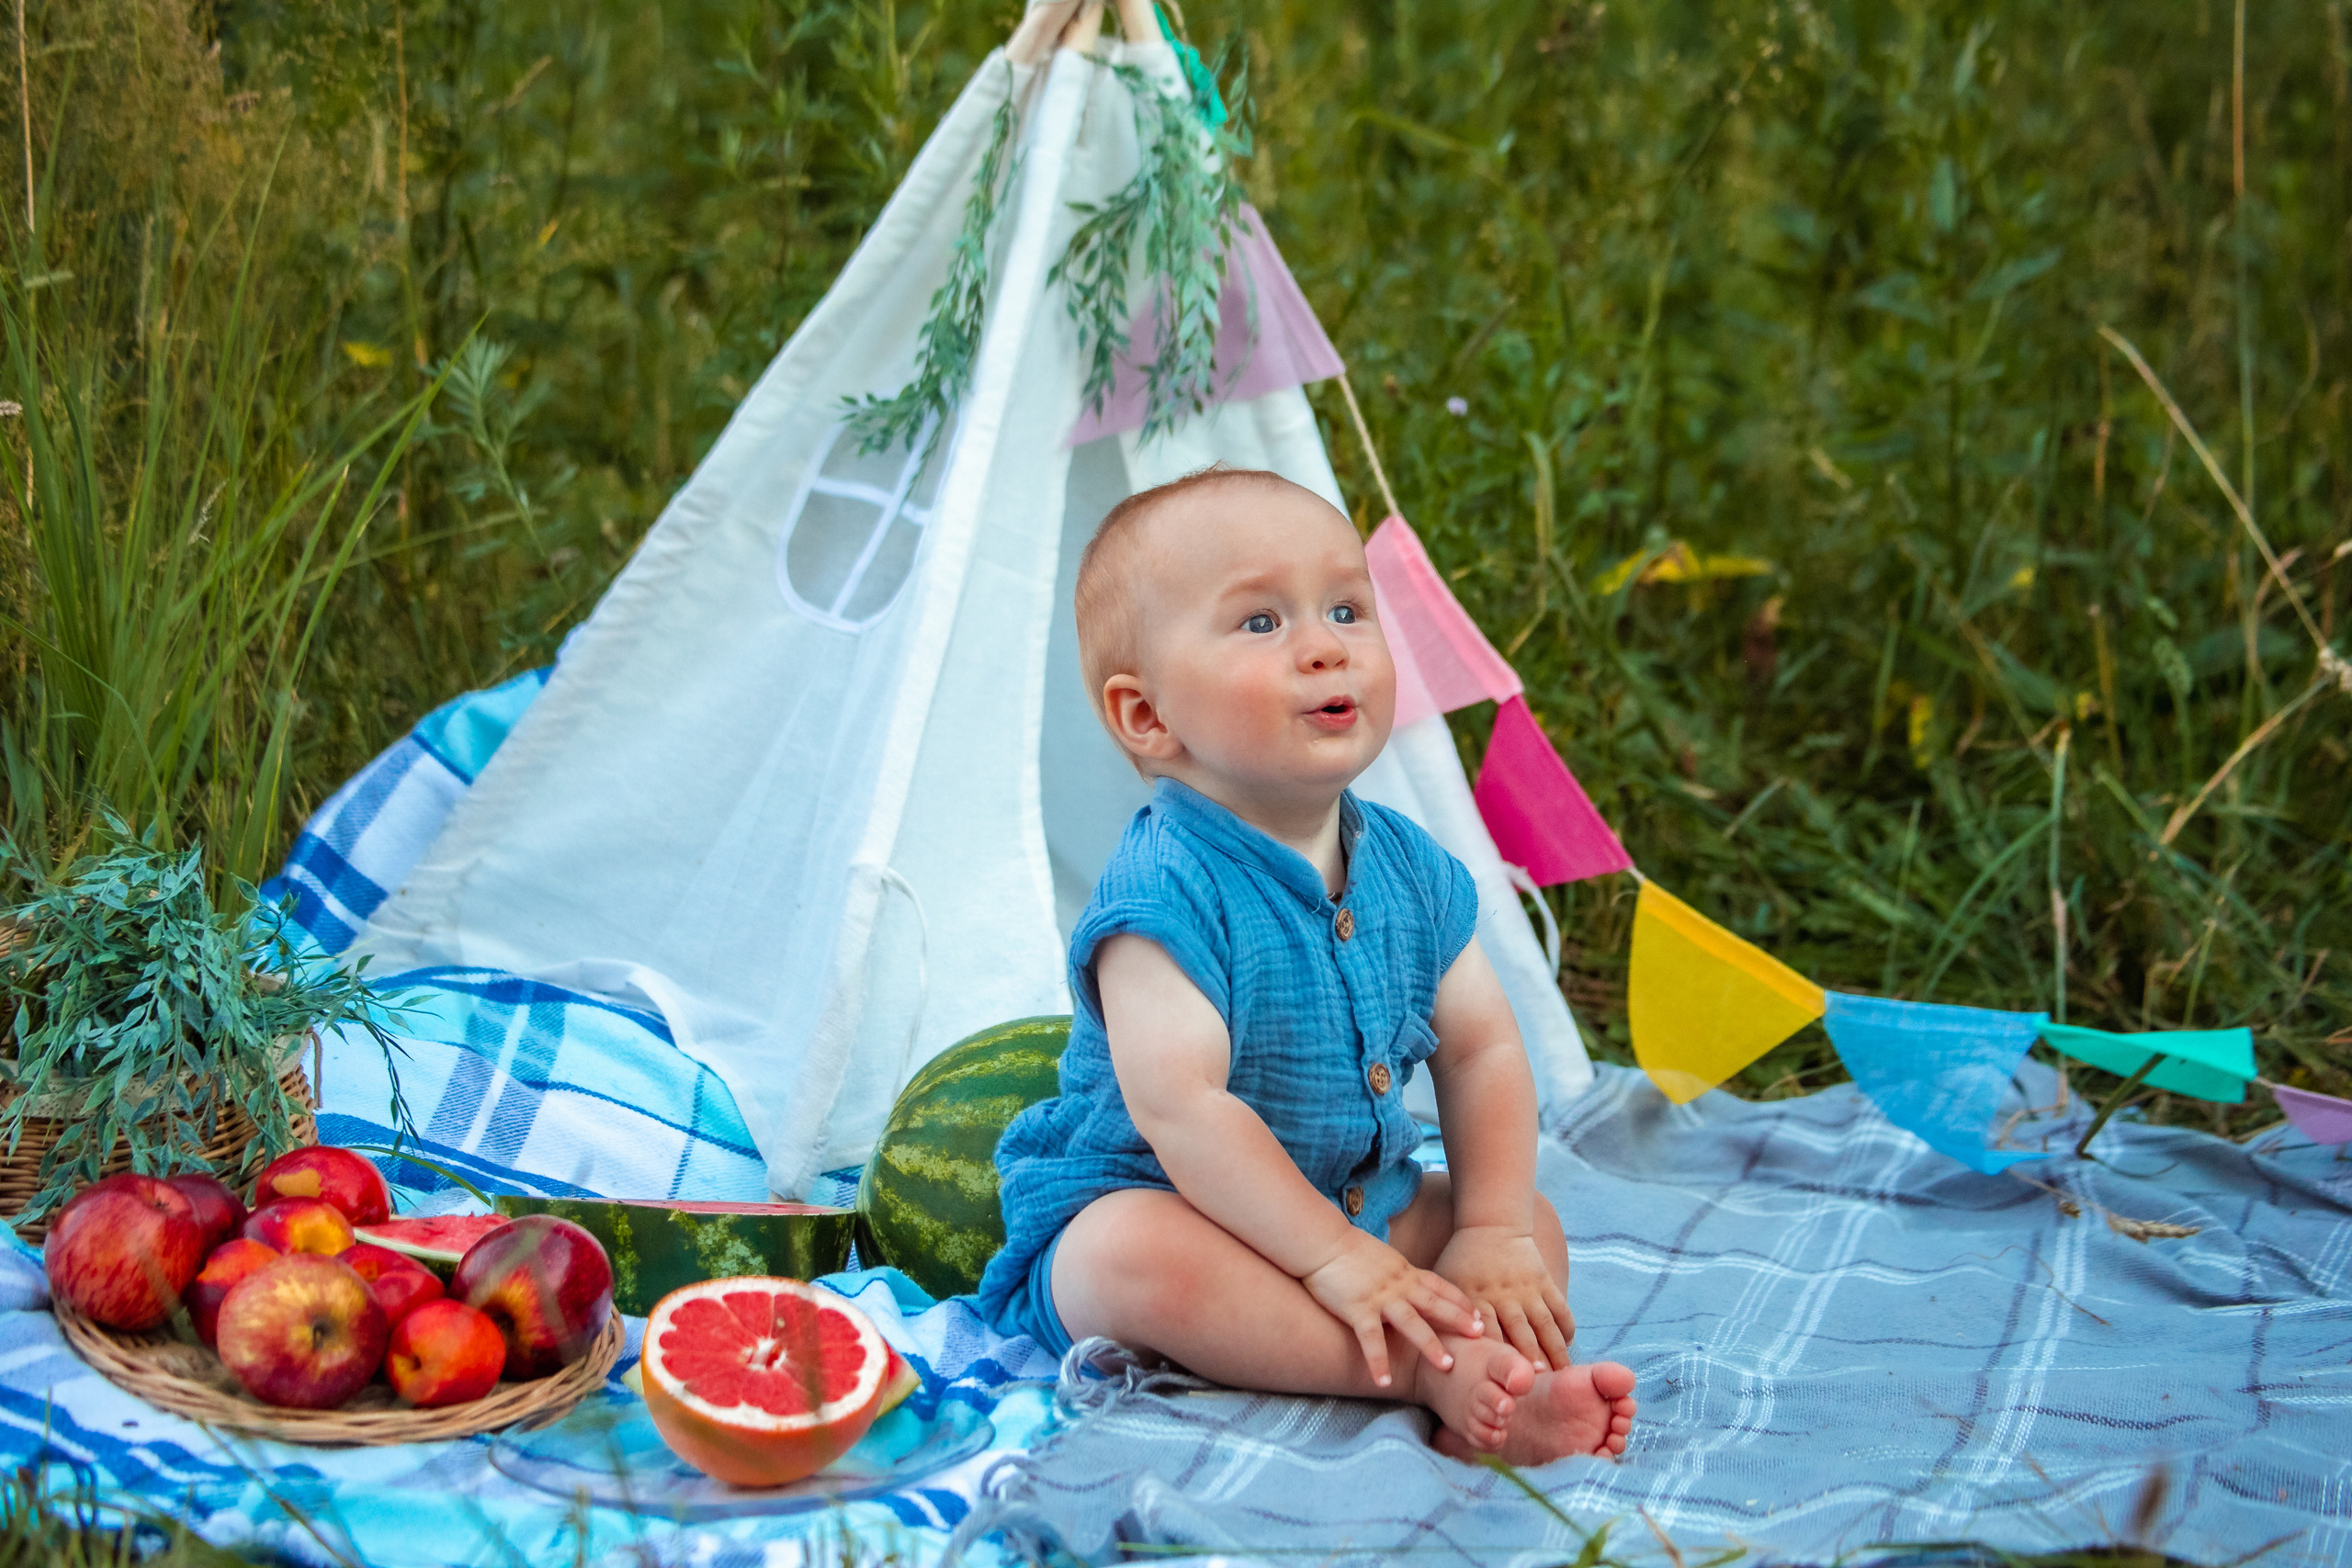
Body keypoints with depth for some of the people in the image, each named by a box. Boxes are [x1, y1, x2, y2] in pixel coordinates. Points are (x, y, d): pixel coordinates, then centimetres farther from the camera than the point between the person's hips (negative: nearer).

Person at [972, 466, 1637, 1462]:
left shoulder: (1409, 867, 0)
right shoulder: (1165, 891, -23)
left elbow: (1483, 1050, 4)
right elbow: (1181, 1109, -30)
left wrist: (1491, 1232, -9)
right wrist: (1335, 1260, -32)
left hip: (1365, 1206, 8)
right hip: (1132, 1200, -7)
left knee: (1535, 1229, -1)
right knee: (1134, 1256, -37)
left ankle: (1487, 1395, -30)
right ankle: (1446, 1371, -39)